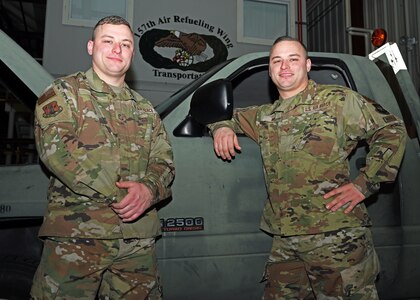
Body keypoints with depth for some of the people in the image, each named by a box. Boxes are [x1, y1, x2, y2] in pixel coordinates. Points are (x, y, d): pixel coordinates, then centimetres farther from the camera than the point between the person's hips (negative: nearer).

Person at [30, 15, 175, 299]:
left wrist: (149, 190, -14)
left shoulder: (145, 109, 17)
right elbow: (56, 149, -12)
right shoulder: (64, 92, 5)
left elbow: (164, 162, 10)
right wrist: (120, 193, -19)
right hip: (76, 234, -3)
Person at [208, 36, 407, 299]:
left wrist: (364, 183, -6)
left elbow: (393, 131, 3)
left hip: (336, 238, -4)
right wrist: (222, 127, 6)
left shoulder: (339, 100, 1)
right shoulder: (264, 117, 15)